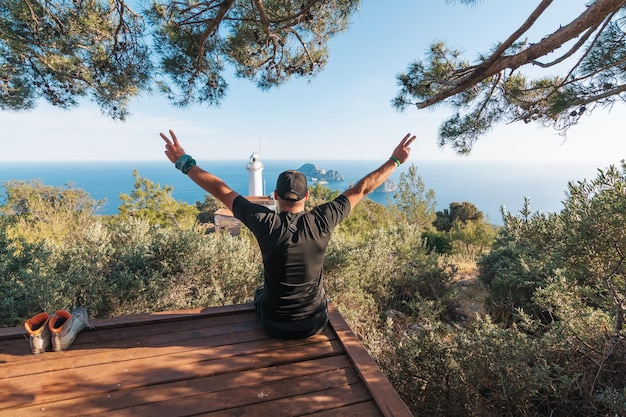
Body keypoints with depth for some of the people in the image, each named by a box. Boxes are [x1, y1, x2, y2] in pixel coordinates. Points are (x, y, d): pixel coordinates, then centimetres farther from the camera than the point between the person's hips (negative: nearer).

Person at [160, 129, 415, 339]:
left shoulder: (265, 223, -22)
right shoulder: (321, 222, -19)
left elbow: (221, 191, -15)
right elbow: (361, 189, -10)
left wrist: (183, 162, -4)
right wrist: (395, 160, 1)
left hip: (274, 326, 0)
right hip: (315, 323, 1)